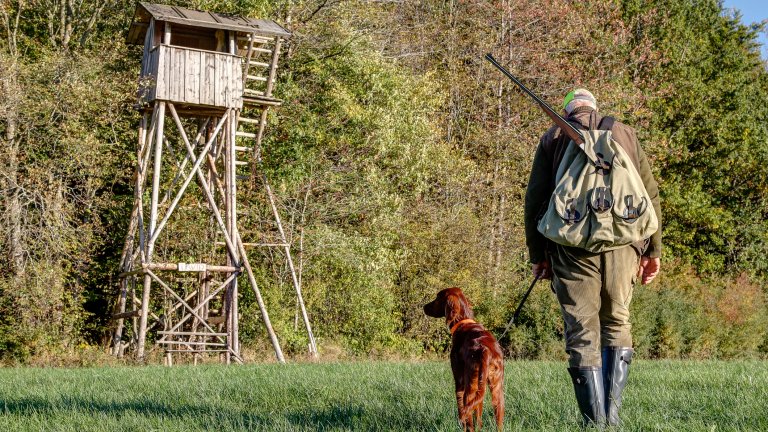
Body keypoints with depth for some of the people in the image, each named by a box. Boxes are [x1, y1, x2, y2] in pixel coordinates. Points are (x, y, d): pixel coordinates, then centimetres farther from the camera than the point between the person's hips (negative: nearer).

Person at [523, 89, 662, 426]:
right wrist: (653, 249, 15)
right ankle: (613, 413, 4)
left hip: (572, 244, -2)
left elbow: (535, 199, 5)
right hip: (622, 243, 2)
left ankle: (595, 422, -1)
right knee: (617, 325, 15)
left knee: (582, 334, 2)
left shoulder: (553, 138, 11)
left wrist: (537, 255, 10)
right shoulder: (625, 133, 16)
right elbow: (650, 193, 11)